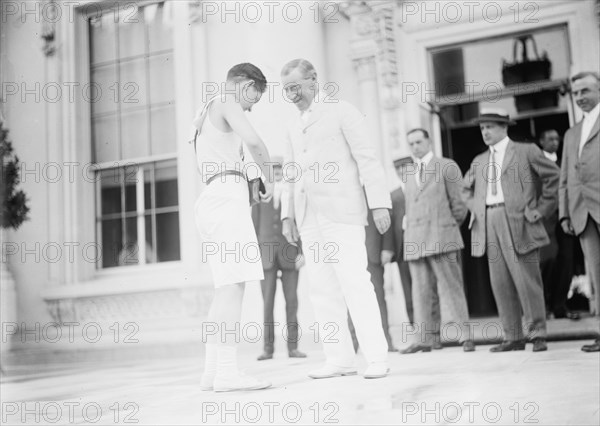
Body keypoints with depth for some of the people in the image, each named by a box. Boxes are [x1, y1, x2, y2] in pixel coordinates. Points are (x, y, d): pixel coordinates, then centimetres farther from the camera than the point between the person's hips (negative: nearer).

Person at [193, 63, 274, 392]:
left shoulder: (204, 115, 28)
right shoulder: (227, 103, -1)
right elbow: (253, 141, -18)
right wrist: (270, 178, -4)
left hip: (211, 199, 10)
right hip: (228, 195, -10)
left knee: (227, 287, 7)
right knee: (234, 283, -16)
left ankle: (212, 371, 5)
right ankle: (227, 371, -22)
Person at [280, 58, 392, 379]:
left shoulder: (342, 113, 4)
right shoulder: (293, 129, 23)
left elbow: (367, 159, -3)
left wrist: (379, 203, -12)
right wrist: (288, 215, 13)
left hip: (341, 212, -6)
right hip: (308, 218, 6)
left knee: (355, 283, -12)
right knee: (322, 290, 2)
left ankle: (376, 358, -9)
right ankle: (339, 359, 5)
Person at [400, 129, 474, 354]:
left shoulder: (447, 166, 8)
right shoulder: (408, 176, 24)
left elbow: (458, 202, 5)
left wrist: (452, 226, 6)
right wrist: (410, 232, 12)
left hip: (440, 236, -5)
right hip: (414, 239, 5)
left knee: (451, 286, -8)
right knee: (421, 291, 2)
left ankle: (465, 337, -7)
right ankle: (425, 339, 4)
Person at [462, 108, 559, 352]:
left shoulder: (526, 151, 4)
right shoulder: (479, 162, 19)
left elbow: (553, 176, 3)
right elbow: (466, 189, 32)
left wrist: (541, 209, -1)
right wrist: (475, 210, 15)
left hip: (518, 222, -5)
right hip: (489, 226, 5)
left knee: (527, 280, -6)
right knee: (500, 284, 3)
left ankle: (537, 334, 3)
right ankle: (513, 337, 9)